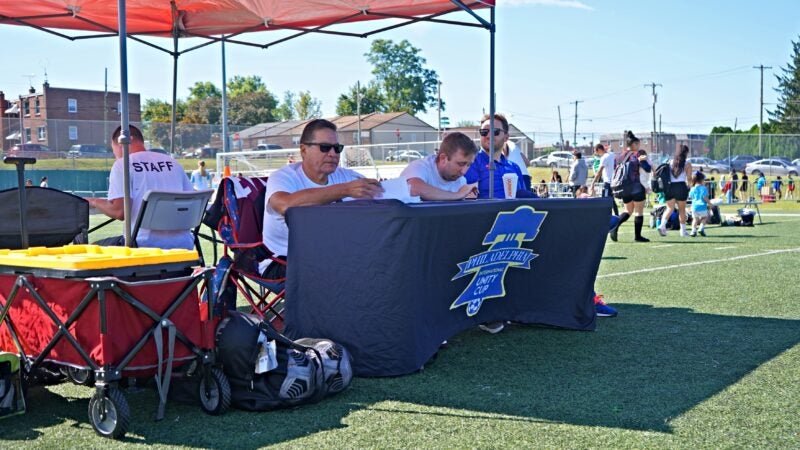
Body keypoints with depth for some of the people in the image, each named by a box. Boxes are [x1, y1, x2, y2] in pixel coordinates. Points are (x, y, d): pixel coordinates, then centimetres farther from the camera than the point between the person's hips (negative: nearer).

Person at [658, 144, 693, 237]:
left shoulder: (670, 162, 12)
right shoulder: (687, 164, 2)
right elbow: (689, 178, -1)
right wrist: (689, 185, 17)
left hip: (670, 187, 3)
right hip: (681, 187, -3)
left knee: (670, 208, 7)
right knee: (682, 209, 8)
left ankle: (662, 225, -17)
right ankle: (683, 230, 14)